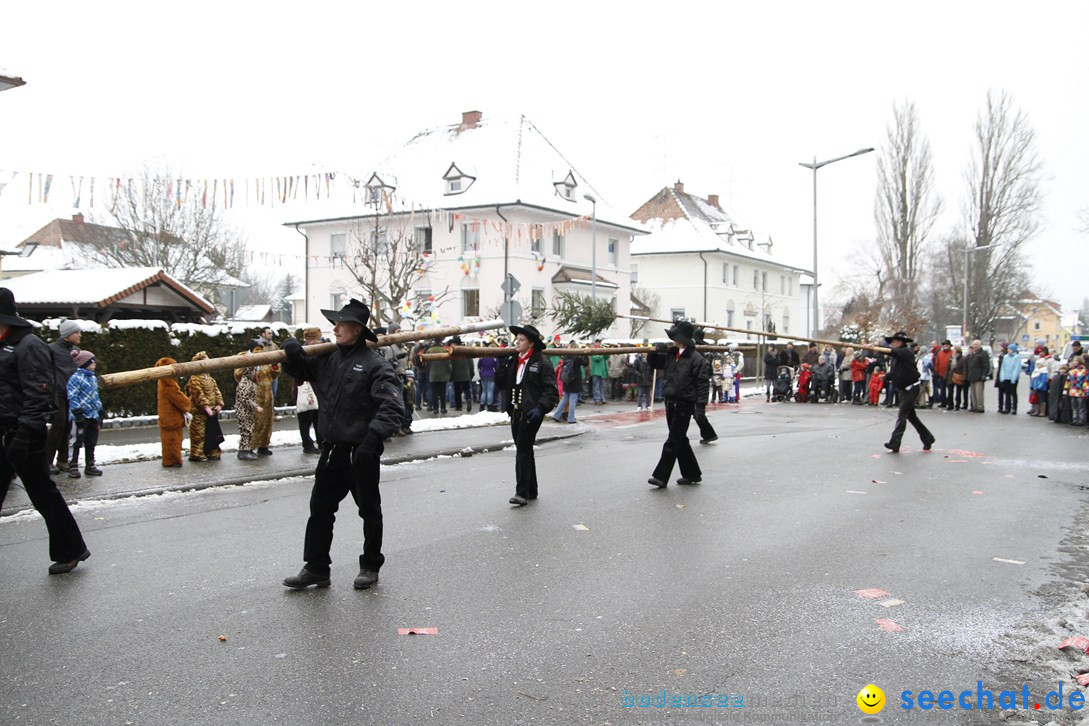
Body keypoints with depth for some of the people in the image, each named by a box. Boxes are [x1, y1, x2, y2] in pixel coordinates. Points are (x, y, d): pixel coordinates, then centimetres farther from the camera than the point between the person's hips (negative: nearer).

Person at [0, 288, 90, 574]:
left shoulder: (28, 346, -13)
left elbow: (38, 393, -20)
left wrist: (24, 432, -25)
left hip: (25, 434, -9)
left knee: (42, 493, 0)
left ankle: (70, 550, 14)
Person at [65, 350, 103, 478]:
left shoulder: (93, 378, 15)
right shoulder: (76, 378, -10)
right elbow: (72, 397, -14)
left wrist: (100, 413, 20)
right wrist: (78, 413, -19)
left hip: (93, 416, 8)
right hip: (81, 416, -8)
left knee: (91, 443, 13)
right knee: (76, 442, -2)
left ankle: (90, 466, 22)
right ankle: (73, 467, 4)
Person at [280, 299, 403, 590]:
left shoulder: (373, 364, -14)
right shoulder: (327, 359, 7)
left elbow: (393, 406, -22)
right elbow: (299, 369, 21)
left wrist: (373, 436, -34)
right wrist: (292, 352, -1)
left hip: (362, 453, -6)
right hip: (332, 449, 7)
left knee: (369, 511, 10)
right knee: (320, 509, 11)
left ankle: (370, 566, 25)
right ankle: (316, 568, 22)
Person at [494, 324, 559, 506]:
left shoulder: (542, 362, -9)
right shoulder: (513, 361, 13)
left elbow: (551, 390, -14)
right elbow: (500, 385, 9)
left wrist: (540, 408, -26)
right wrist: (502, 365, -3)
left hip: (531, 413, -8)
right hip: (515, 412, 8)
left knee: (523, 450, -12)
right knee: (525, 451, 14)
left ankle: (522, 493, -10)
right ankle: (531, 491, 24)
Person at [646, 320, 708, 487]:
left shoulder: (695, 358, -12)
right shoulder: (670, 354, 8)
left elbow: (702, 382, -14)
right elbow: (653, 363, 20)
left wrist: (700, 405, -20)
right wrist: (655, 351, -1)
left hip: (684, 405, -8)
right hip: (671, 403, 8)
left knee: (673, 442, -4)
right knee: (680, 441, 14)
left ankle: (661, 476, -1)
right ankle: (692, 474, 25)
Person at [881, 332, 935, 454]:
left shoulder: (906, 352, -14)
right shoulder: (895, 356, 11)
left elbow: (892, 351, -33)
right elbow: (894, 373, 16)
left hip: (911, 388, -9)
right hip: (903, 389, 9)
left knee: (902, 415, -14)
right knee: (911, 416, 15)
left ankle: (894, 443, -19)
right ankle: (927, 438, 27)